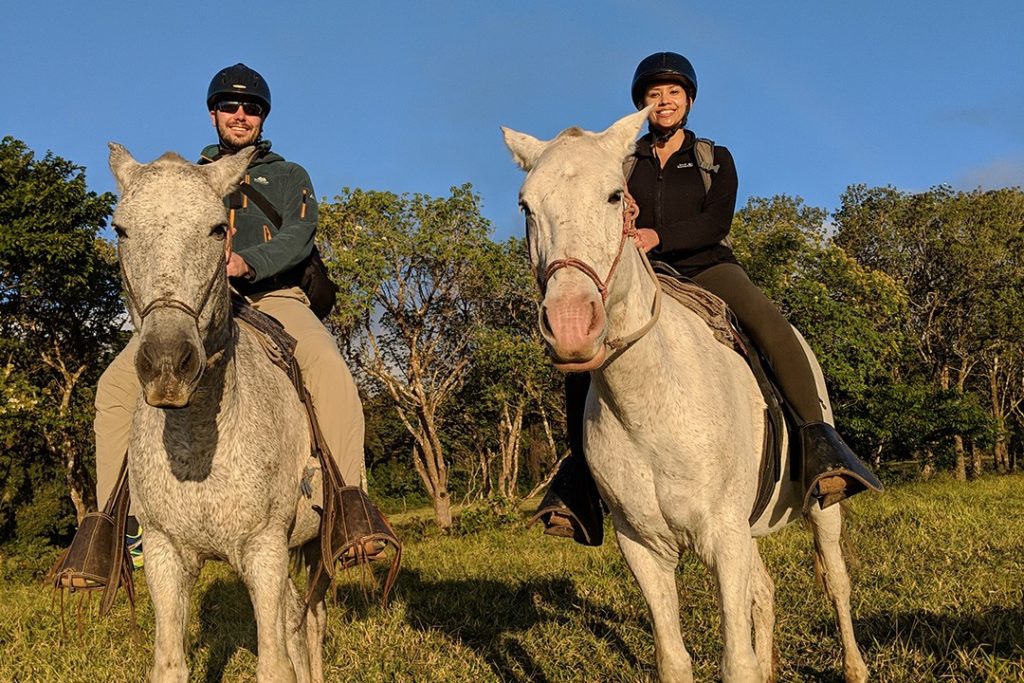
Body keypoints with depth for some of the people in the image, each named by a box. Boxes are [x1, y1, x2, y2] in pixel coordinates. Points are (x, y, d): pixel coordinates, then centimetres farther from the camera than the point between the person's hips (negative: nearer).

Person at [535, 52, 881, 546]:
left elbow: (716, 222, -7)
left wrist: (658, 237, -25)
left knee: (766, 320, -32)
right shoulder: (624, 162, 14)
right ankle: (581, 462, -17)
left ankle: (816, 437, -33)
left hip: (706, 268, -1)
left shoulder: (715, 160, 10)